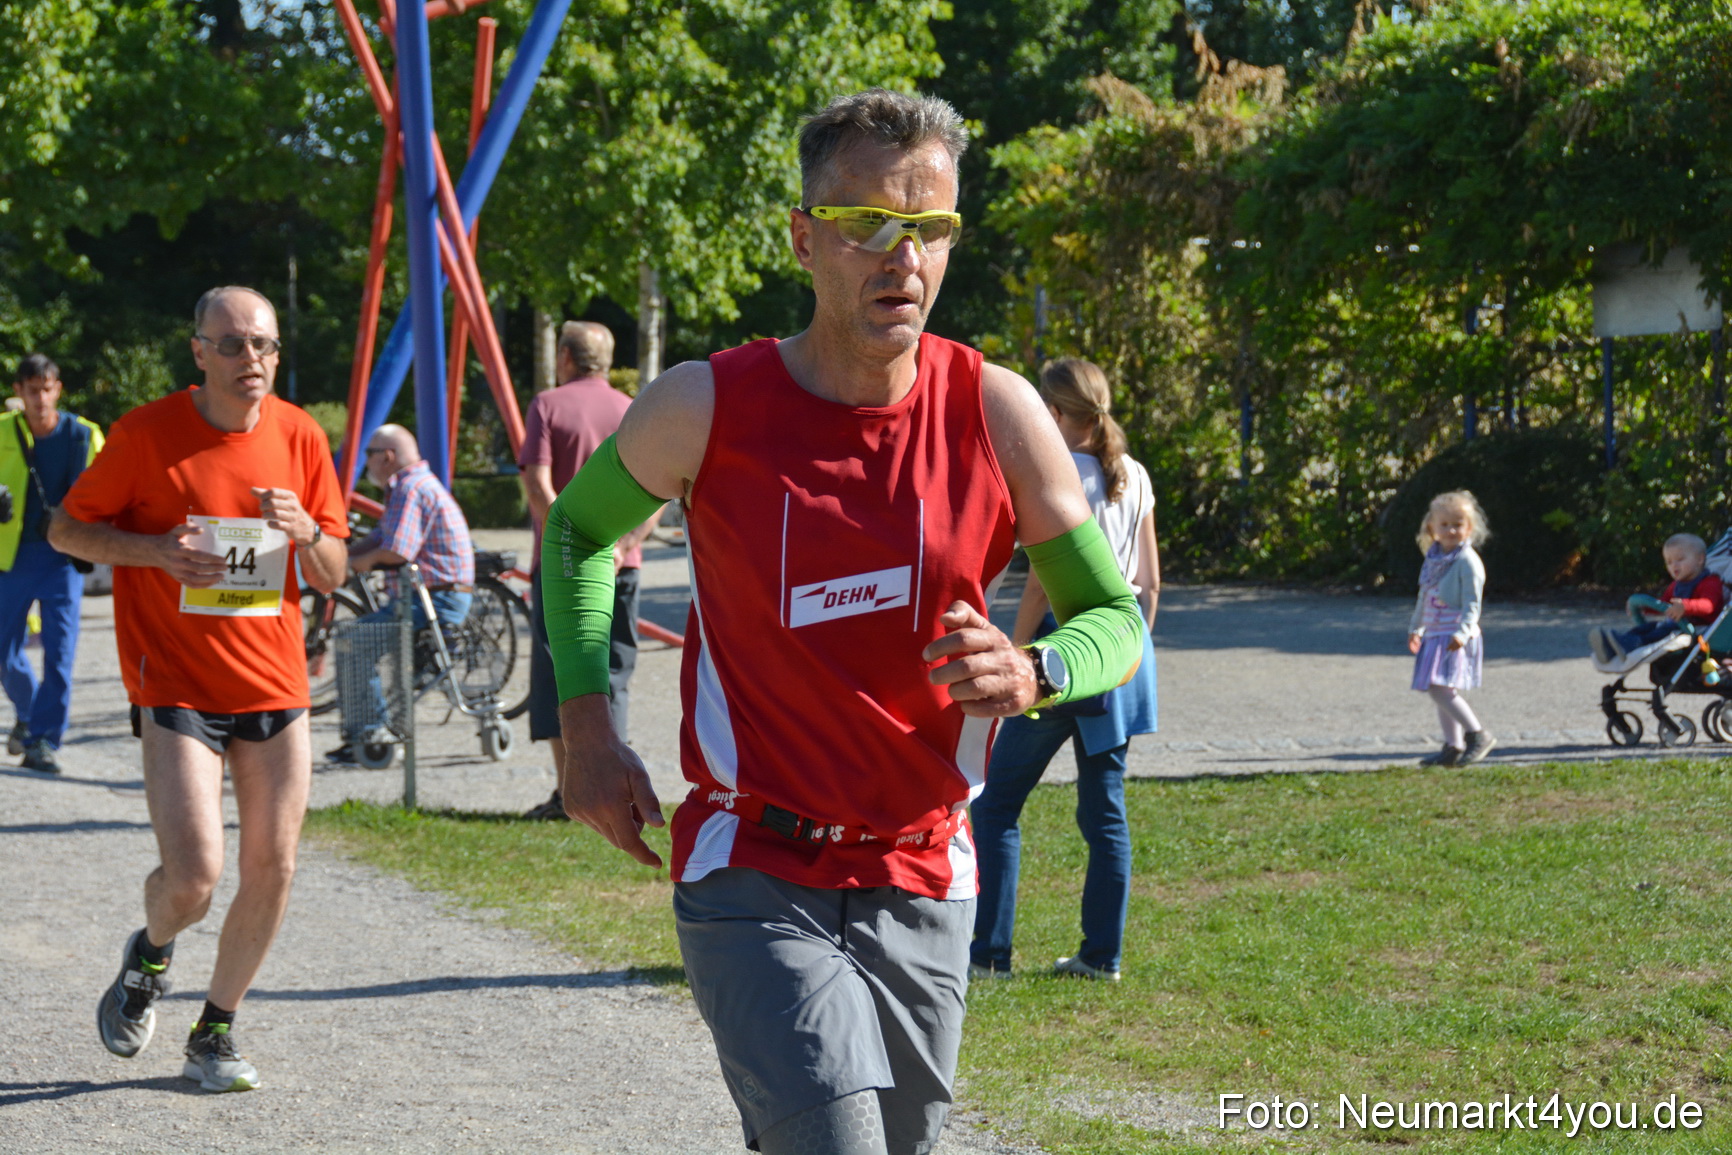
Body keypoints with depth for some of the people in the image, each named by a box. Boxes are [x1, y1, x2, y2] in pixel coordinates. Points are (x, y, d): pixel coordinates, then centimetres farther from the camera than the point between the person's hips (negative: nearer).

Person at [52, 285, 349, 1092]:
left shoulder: (299, 436, 4)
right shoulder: (146, 434, -8)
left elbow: (332, 576, 9)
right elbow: (66, 530, 1)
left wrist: (305, 531, -14)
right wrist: (153, 549, -16)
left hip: (275, 684, 4)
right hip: (176, 687, -4)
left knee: (271, 871, 3)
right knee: (193, 878, -14)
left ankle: (216, 1033, 22)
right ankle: (150, 955, 21)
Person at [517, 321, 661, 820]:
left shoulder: (549, 406, -1)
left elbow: (538, 486, -13)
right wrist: (623, 545, -8)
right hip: (619, 565, 3)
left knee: (558, 668, 1)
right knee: (612, 671, 9)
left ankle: (569, 790, -6)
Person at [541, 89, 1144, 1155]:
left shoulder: (997, 413, -4)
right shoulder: (708, 407, -8)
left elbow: (1115, 617, 4)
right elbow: (579, 528, 12)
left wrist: (1033, 676, -19)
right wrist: (585, 724, 0)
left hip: (923, 880, 3)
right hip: (753, 883, -3)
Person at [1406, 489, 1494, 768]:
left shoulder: (1468, 562, -10)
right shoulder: (1433, 559, 14)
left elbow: (1472, 604, -16)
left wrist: (1462, 632, -28)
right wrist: (1415, 628, 33)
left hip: (1456, 639, -9)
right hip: (1435, 636, 9)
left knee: (1441, 688, -20)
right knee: (1441, 693, 10)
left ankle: (1478, 735, -13)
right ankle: (1453, 747, 17)